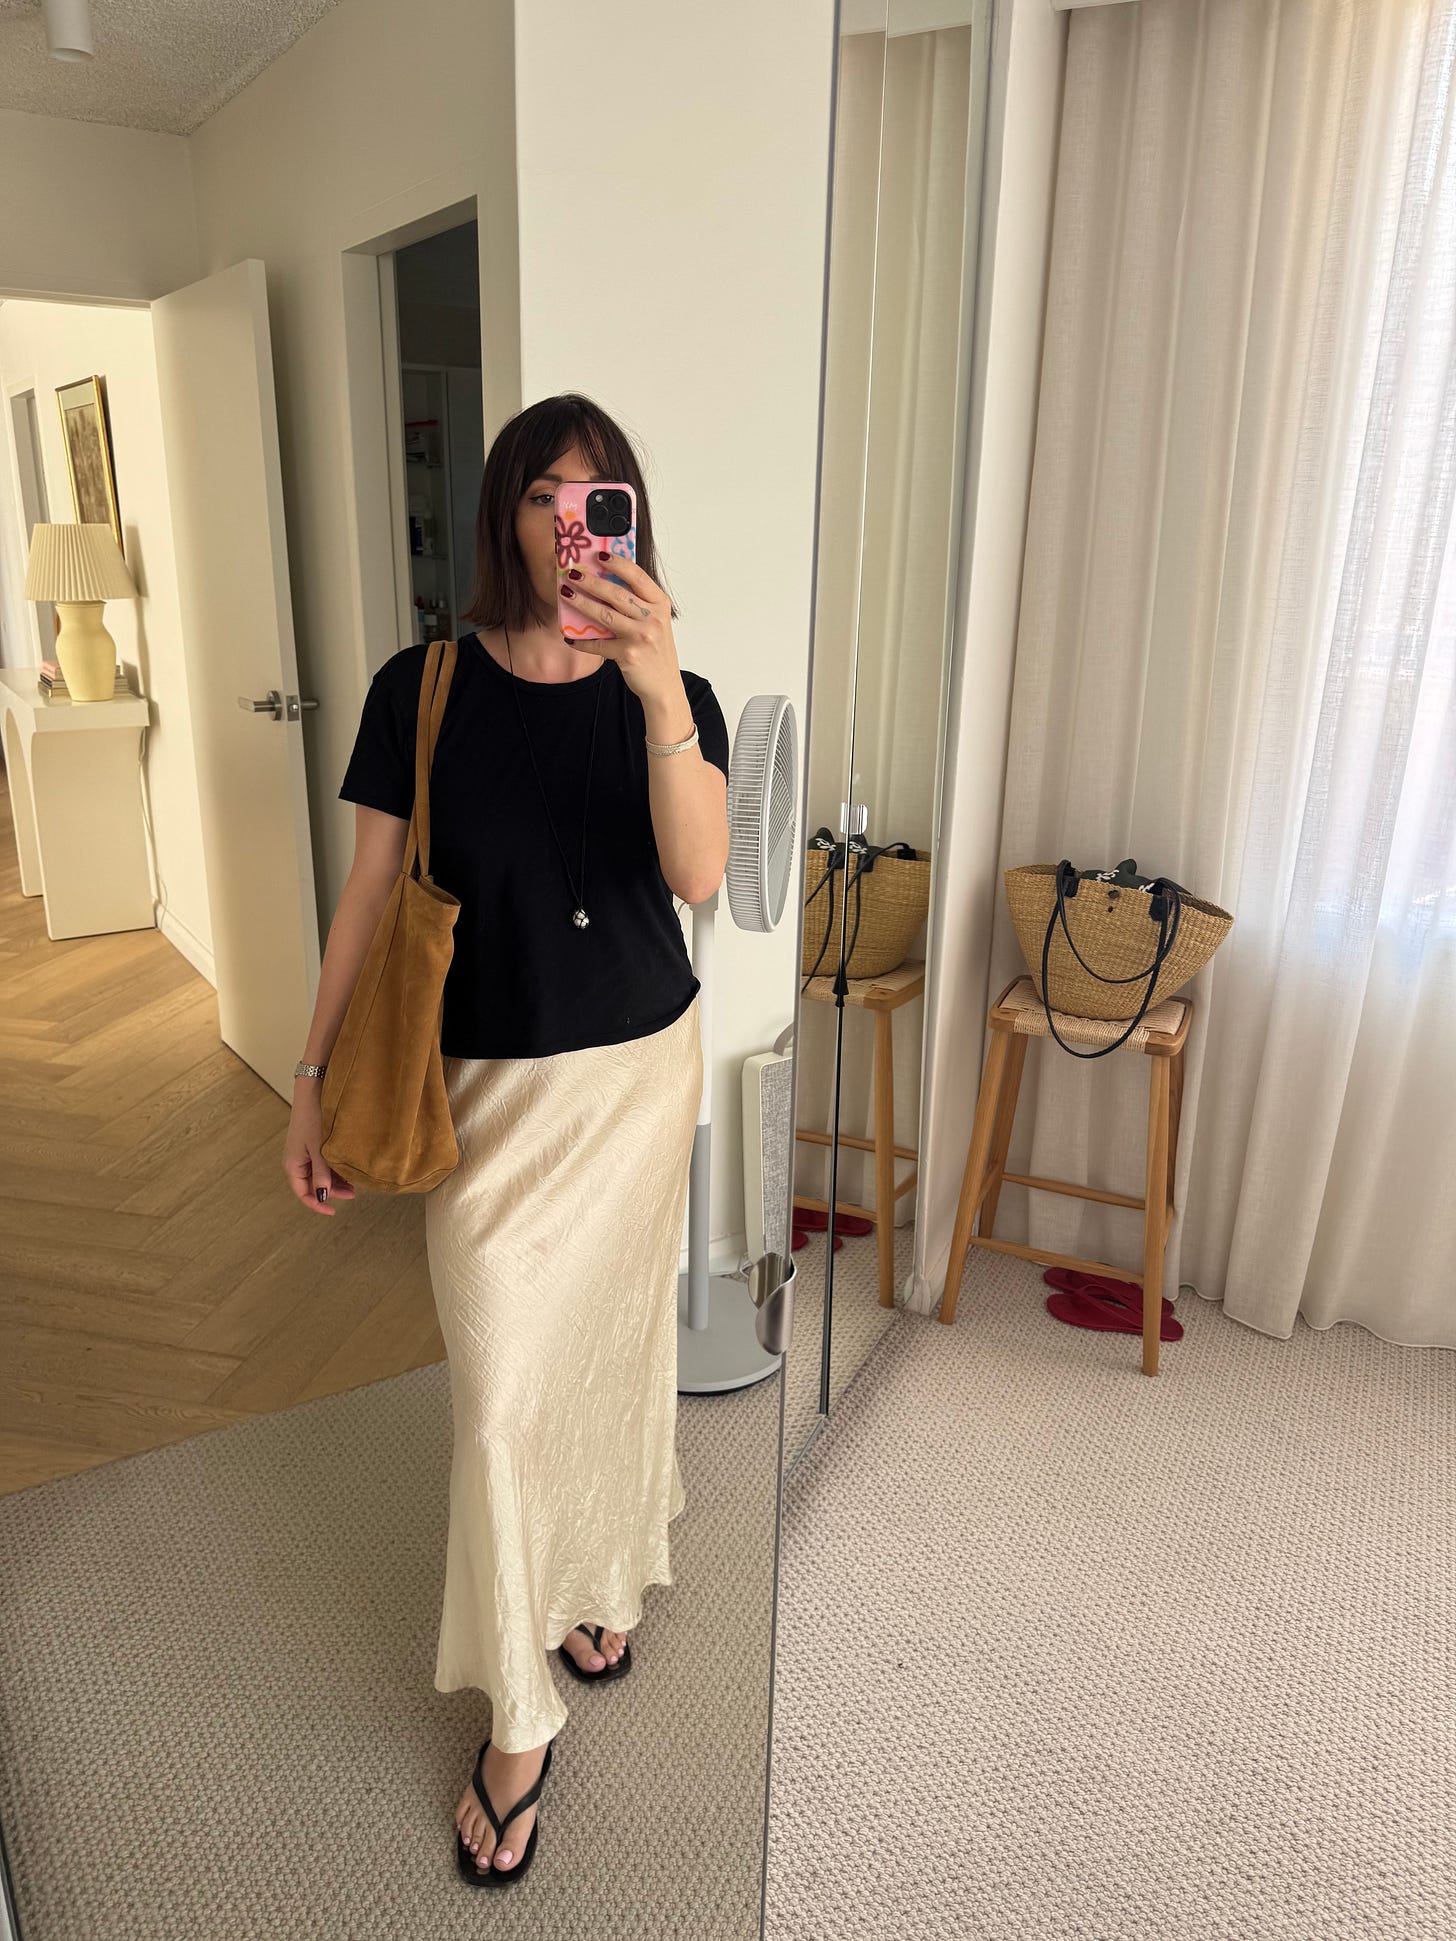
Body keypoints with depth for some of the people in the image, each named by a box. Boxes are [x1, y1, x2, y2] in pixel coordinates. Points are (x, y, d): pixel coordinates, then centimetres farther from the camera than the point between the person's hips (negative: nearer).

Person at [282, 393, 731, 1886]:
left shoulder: (672, 694, -3)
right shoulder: (424, 686, -5)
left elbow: (698, 877, -21)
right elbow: (369, 895, -1)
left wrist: (658, 690, -34)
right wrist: (314, 1078, -1)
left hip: (639, 1074, 2)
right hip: (484, 1086, -1)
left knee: (616, 1345, 17)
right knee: (500, 1391, 2)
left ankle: (603, 1581, 45)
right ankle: (517, 1723, 22)